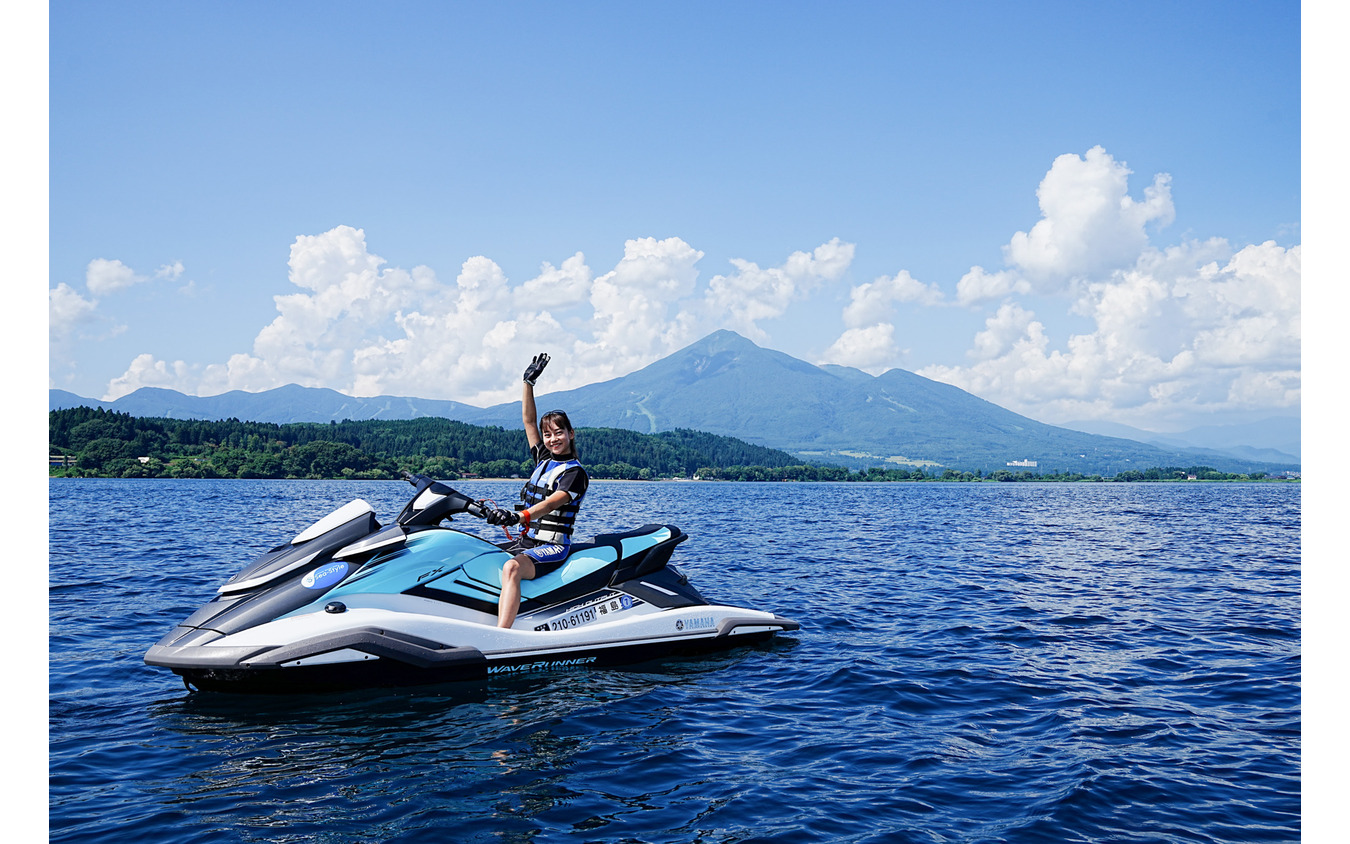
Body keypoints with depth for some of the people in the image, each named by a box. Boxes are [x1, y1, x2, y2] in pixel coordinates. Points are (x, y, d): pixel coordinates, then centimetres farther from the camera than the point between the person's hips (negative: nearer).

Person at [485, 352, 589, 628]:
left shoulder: (575, 473, -8)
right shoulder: (543, 459, 15)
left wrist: (519, 516, -41)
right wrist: (528, 381, 13)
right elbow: (528, 419, 17)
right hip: (525, 542, 9)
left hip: (553, 546, -9)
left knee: (512, 567, -37)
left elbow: (551, 503, -24)